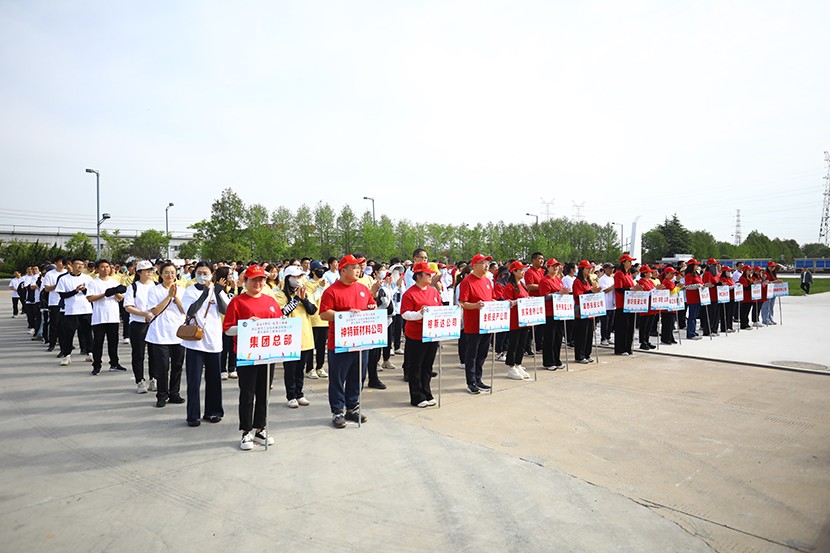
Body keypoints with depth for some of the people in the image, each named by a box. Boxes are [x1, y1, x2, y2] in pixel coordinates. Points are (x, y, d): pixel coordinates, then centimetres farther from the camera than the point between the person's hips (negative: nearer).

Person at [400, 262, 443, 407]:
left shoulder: (434, 291, 9)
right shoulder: (409, 293, -12)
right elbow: (405, 314, -16)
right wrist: (420, 313, -29)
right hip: (415, 337, -6)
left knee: (427, 367, 15)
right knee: (415, 368, 5)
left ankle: (427, 395, 27)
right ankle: (417, 398, 15)